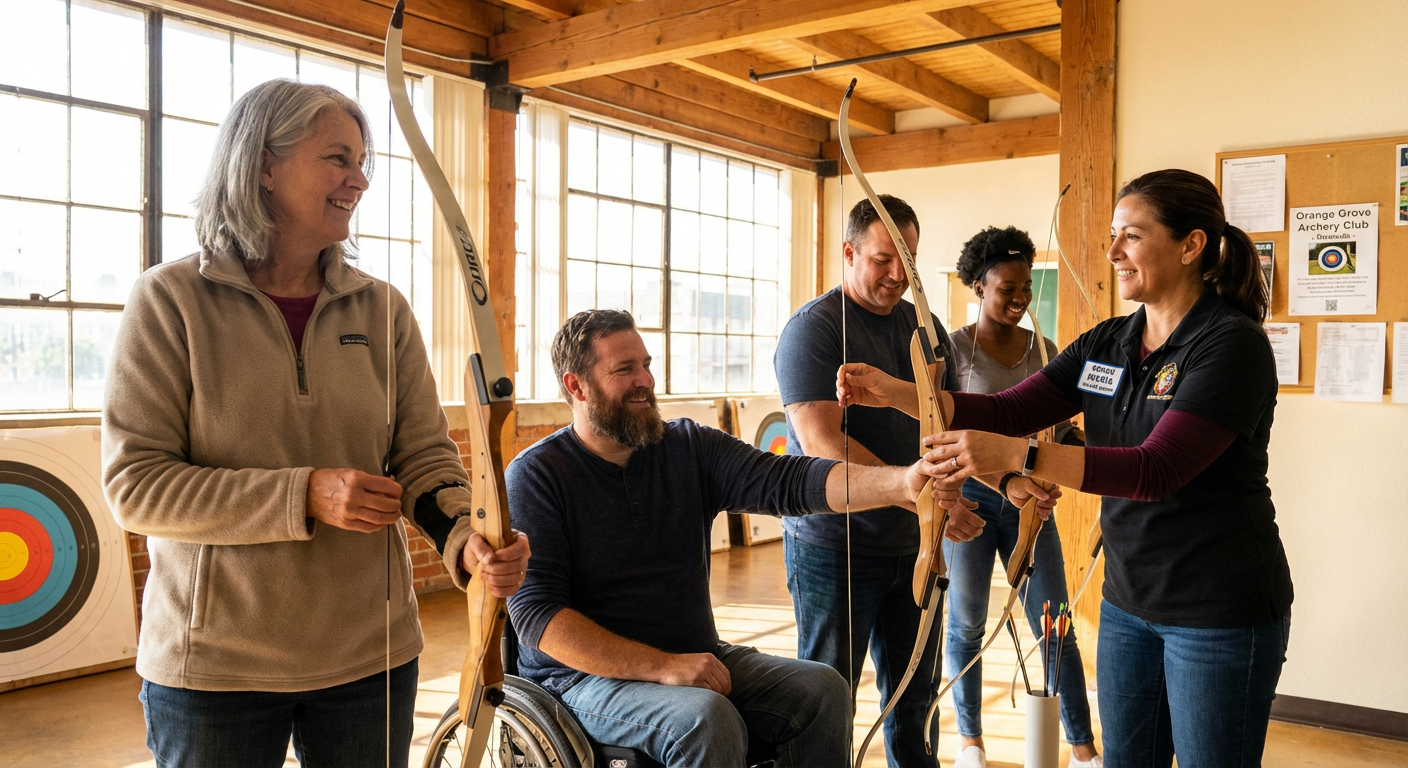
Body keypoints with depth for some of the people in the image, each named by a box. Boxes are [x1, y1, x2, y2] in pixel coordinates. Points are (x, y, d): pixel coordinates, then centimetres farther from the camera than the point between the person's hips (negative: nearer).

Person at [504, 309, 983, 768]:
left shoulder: (690, 448, 4)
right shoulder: (535, 477, -8)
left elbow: (787, 480, -10)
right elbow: (536, 611, -16)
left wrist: (902, 482, -27)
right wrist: (662, 667, -24)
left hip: (698, 658, 5)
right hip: (587, 675, -5)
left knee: (821, 688, -13)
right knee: (707, 718, -31)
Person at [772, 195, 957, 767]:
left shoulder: (926, 328, 11)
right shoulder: (813, 328, -12)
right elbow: (821, 444, -22)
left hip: (911, 544, 6)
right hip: (834, 544, -6)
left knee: (914, 696, 17)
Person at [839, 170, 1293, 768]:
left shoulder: (1232, 344, -17)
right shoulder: (1107, 344, 4)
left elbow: (1159, 469, -28)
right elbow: (1008, 411, -2)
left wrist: (1017, 456, -38)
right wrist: (894, 393, -15)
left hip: (1220, 611, -6)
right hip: (1129, 599, 6)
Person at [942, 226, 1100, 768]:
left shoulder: (1043, 349, 6)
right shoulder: (954, 348, -6)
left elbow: (1059, 427, 12)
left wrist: (1080, 445, -9)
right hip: (970, 496, -3)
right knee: (967, 624, 10)